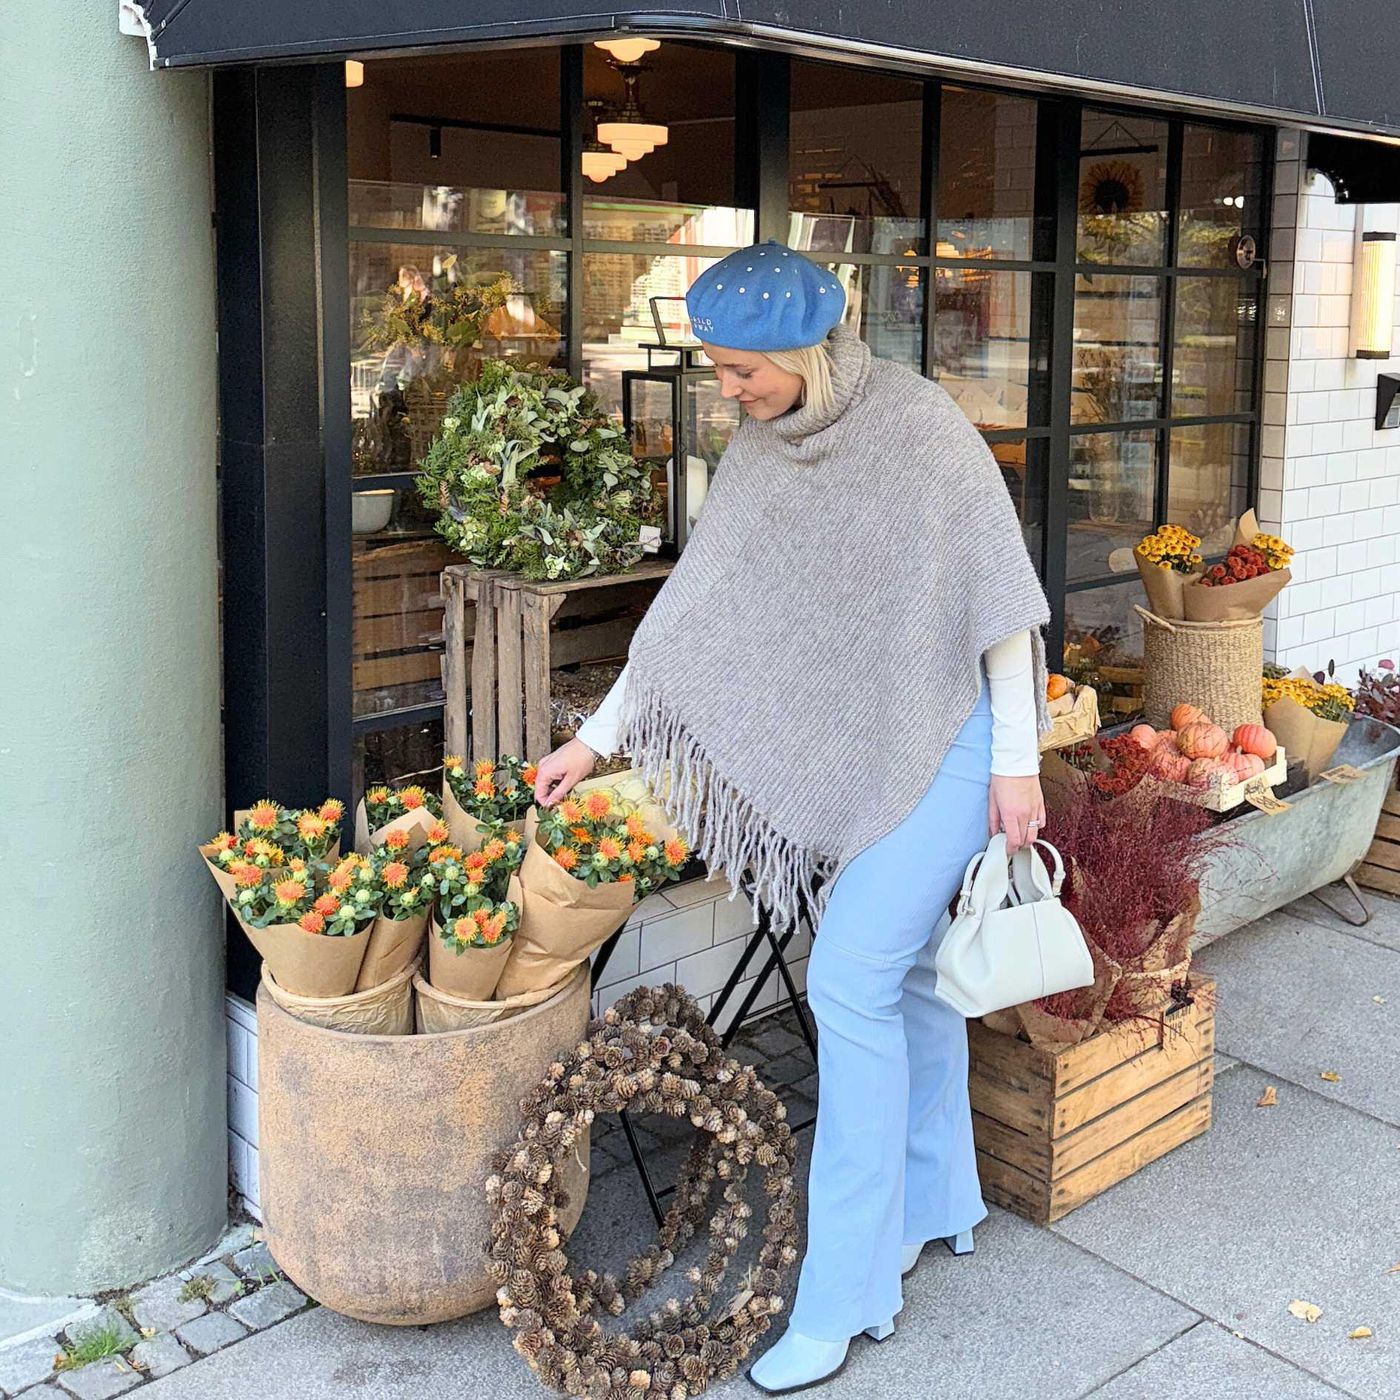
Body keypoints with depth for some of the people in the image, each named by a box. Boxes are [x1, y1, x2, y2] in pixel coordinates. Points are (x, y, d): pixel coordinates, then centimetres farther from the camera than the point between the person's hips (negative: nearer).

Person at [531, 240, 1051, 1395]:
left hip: (946, 743, -6)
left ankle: (846, 1288, 1)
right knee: (906, 972, 15)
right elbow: (698, 608, 5)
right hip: (844, 751, 6)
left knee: (852, 981, -11)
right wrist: (597, 738, 5)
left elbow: (998, 593, -12)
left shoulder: (917, 422, -15)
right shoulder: (761, 451, 3)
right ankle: (938, 1204, 34)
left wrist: (1017, 762, -11)